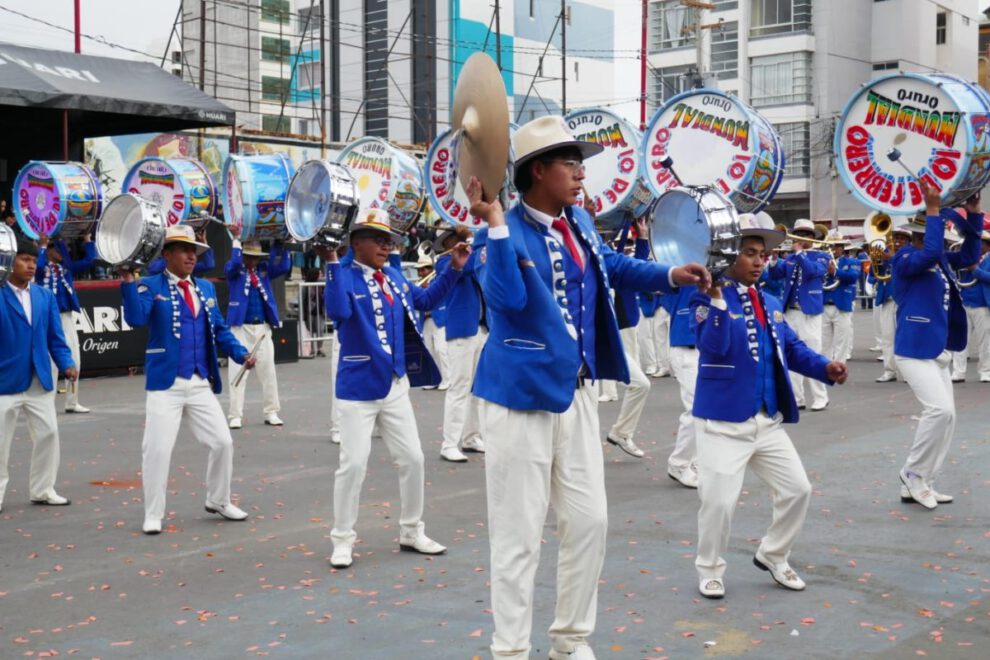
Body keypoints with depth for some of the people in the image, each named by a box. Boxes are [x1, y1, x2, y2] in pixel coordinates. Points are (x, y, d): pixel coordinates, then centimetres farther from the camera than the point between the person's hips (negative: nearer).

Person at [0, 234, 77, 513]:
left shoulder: (45, 296, 7)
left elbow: (55, 337, 8)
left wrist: (66, 364, -7)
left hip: (40, 381, 5)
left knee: (48, 433, 7)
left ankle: (42, 490, 20)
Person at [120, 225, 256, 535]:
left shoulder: (205, 288, 12)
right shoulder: (151, 286, -4)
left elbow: (220, 329, 13)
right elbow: (136, 319, -22)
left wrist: (241, 354, -2)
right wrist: (127, 280, -30)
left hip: (201, 383, 5)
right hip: (165, 384, -5)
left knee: (223, 442, 8)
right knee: (157, 448, -3)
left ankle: (218, 501, 29)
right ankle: (153, 515, 11)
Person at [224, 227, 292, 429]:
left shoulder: (264, 269, 10)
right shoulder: (234, 271, 0)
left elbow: (284, 267, -5)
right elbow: (234, 264, -22)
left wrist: (281, 245, -12)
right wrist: (237, 240, -20)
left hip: (263, 327, 4)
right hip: (241, 328, -4)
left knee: (268, 371, 6)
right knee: (238, 371, -4)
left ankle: (271, 412, 14)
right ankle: (235, 415, -1)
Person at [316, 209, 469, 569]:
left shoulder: (395, 277, 7)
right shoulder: (344, 277, -12)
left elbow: (425, 300, 21)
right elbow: (339, 312, -32)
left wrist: (454, 269, 12)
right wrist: (331, 263, -36)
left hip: (395, 387, 6)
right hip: (357, 389, -6)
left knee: (412, 459, 10)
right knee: (353, 464, -3)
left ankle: (411, 533, 25)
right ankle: (343, 540, 11)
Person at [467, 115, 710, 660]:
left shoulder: (578, 223, 8)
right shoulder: (505, 234, -14)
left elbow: (611, 267, 26)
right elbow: (507, 298, -32)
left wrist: (671, 275, 14)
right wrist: (494, 224, -34)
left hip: (576, 393, 8)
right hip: (521, 396, -8)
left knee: (589, 520, 14)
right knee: (519, 533, 0)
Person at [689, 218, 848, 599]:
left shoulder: (771, 305, 14)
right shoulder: (708, 300, -9)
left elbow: (793, 349, 14)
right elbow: (713, 346, -24)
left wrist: (826, 368, -3)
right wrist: (716, 299, -33)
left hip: (769, 420, 7)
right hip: (723, 421, -7)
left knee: (797, 489, 10)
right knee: (719, 501, -5)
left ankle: (772, 556, 30)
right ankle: (710, 570, 17)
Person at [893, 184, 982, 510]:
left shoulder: (941, 260, 13)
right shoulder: (905, 259, -13)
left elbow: (969, 255, 18)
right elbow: (931, 252, -31)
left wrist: (973, 215, 7)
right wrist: (933, 210, -25)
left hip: (937, 350, 10)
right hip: (914, 350, -10)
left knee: (944, 415, 9)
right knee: (940, 410, -19)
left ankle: (918, 484, 15)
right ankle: (913, 472, -1)